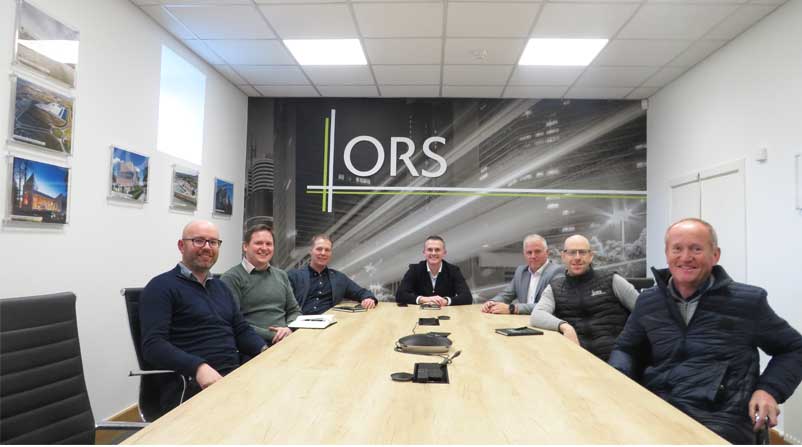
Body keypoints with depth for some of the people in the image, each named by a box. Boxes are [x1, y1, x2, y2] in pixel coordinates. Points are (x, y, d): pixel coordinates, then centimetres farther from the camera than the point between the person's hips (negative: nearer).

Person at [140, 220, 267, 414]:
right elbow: (153, 344, -12)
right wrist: (198, 367, -28)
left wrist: (265, 350, -1)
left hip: (235, 375, 7)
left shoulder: (221, 287, 21)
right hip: (189, 385, -7)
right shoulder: (161, 287, -1)